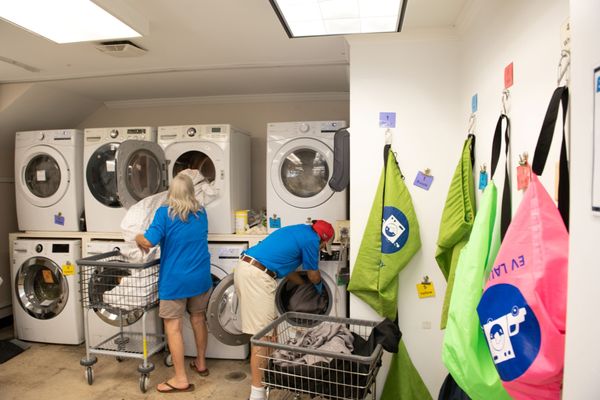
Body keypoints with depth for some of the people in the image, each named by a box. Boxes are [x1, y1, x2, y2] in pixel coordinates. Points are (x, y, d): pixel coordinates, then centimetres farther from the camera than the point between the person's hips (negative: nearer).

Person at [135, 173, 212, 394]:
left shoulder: (164, 212, -12)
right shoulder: (201, 213, 4)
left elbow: (148, 242, -20)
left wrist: (137, 238, 3)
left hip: (175, 280, -5)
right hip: (200, 277, 5)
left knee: (173, 326, 4)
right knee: (198, 319, 20)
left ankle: (181, 379, 9)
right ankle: (201, 363, 35)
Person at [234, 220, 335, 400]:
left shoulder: (298, 231, 22)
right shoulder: (311, 239, -4)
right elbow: (313, 276, 8)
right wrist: (319, 287, 30)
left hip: (245, 268, 10)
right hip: (257, 276, -10)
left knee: (269, 324, 22)